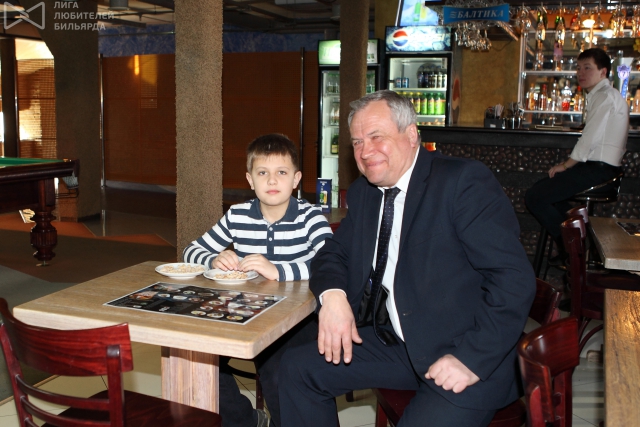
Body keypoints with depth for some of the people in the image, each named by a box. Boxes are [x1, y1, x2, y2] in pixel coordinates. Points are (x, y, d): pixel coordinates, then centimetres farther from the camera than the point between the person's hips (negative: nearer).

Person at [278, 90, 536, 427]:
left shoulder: (464, 181, -15)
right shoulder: (363, 192, 8)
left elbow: (515, 279, -20)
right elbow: (334, 253, 14)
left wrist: (472, 359, -24)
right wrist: (332, 295, -9)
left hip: (461, 355, -6)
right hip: (395, 341, 7)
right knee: (297, 368, -1)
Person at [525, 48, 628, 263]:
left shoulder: (606, 96, -12)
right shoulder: (599, 96, 18)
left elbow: (590, 138, -18)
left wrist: (566, 165, -8)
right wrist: (567, 164, 8)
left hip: (599, 169, -11)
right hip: (596, 166, 11)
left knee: (534, 197, -13)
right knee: (543, 186, 24)